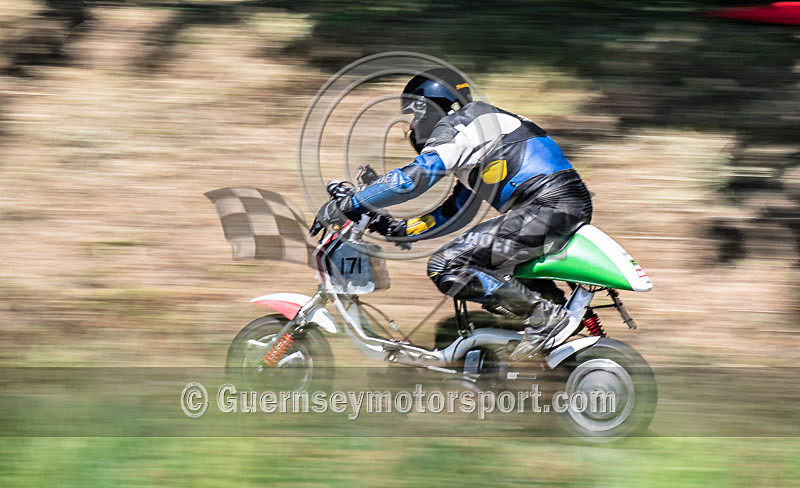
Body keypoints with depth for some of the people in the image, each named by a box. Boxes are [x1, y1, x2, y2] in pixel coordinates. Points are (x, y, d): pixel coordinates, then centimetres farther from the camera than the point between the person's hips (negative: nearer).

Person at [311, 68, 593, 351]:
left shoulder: (455, 124, 0)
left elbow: (416, 177, -13)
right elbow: (457, 213, 35)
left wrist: (348, 204, -8)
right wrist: (397, 229, 28)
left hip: (549, 207, -10)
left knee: (444, 269, -15)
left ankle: (545, 316, -16)